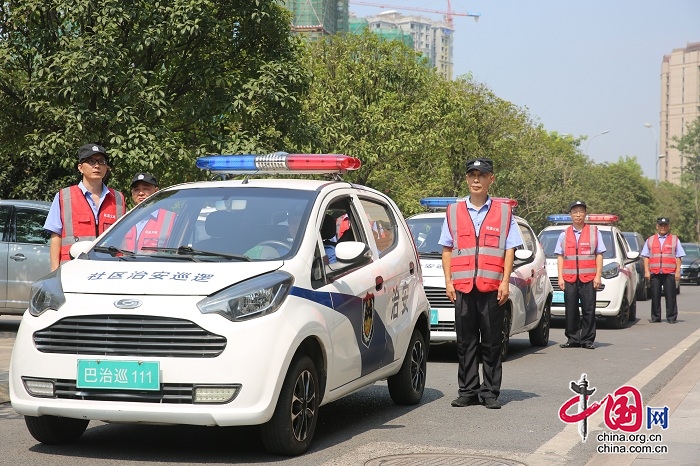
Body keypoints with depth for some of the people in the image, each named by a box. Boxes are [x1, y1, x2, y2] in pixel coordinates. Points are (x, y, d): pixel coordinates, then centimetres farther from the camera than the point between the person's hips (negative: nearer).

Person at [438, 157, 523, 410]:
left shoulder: (504, 212, 8)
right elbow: (447, 249, 13)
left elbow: (510, 250, 4)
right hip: (462, 287, 2)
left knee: (492, 342, 1)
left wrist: (505, 282, -5)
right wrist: (448, 281, 4)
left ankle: (490, 392, 7)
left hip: (493, 287, -2)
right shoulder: (454, 212, 12)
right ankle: (468, 391, 11)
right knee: (465, 342, 4)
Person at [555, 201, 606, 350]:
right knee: (571, 310, 2)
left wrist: (598, 275, -2)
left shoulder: (594, 232, 9)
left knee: (589, 310, -2)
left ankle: (587, 339, 4)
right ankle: (573, 339, 9)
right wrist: (560, 277, 4)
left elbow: (599, 255, 6)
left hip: (588, 278, -2)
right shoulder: (564, 235, 14)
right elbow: (560, 257, 13)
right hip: (569, 278, 2)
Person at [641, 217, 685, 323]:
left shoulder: (675, 240, 12)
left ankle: (671, 318, 2)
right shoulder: (650, 240, 16)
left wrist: (678, 271, -2)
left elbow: (678, 257, 8)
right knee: (655, 296, 3)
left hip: (669, 273, -2)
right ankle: (655, 317, 9)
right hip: (654, 273, 2)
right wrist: (646, 271, 2)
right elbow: (646, 257, 12)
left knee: (670, 296, -3)